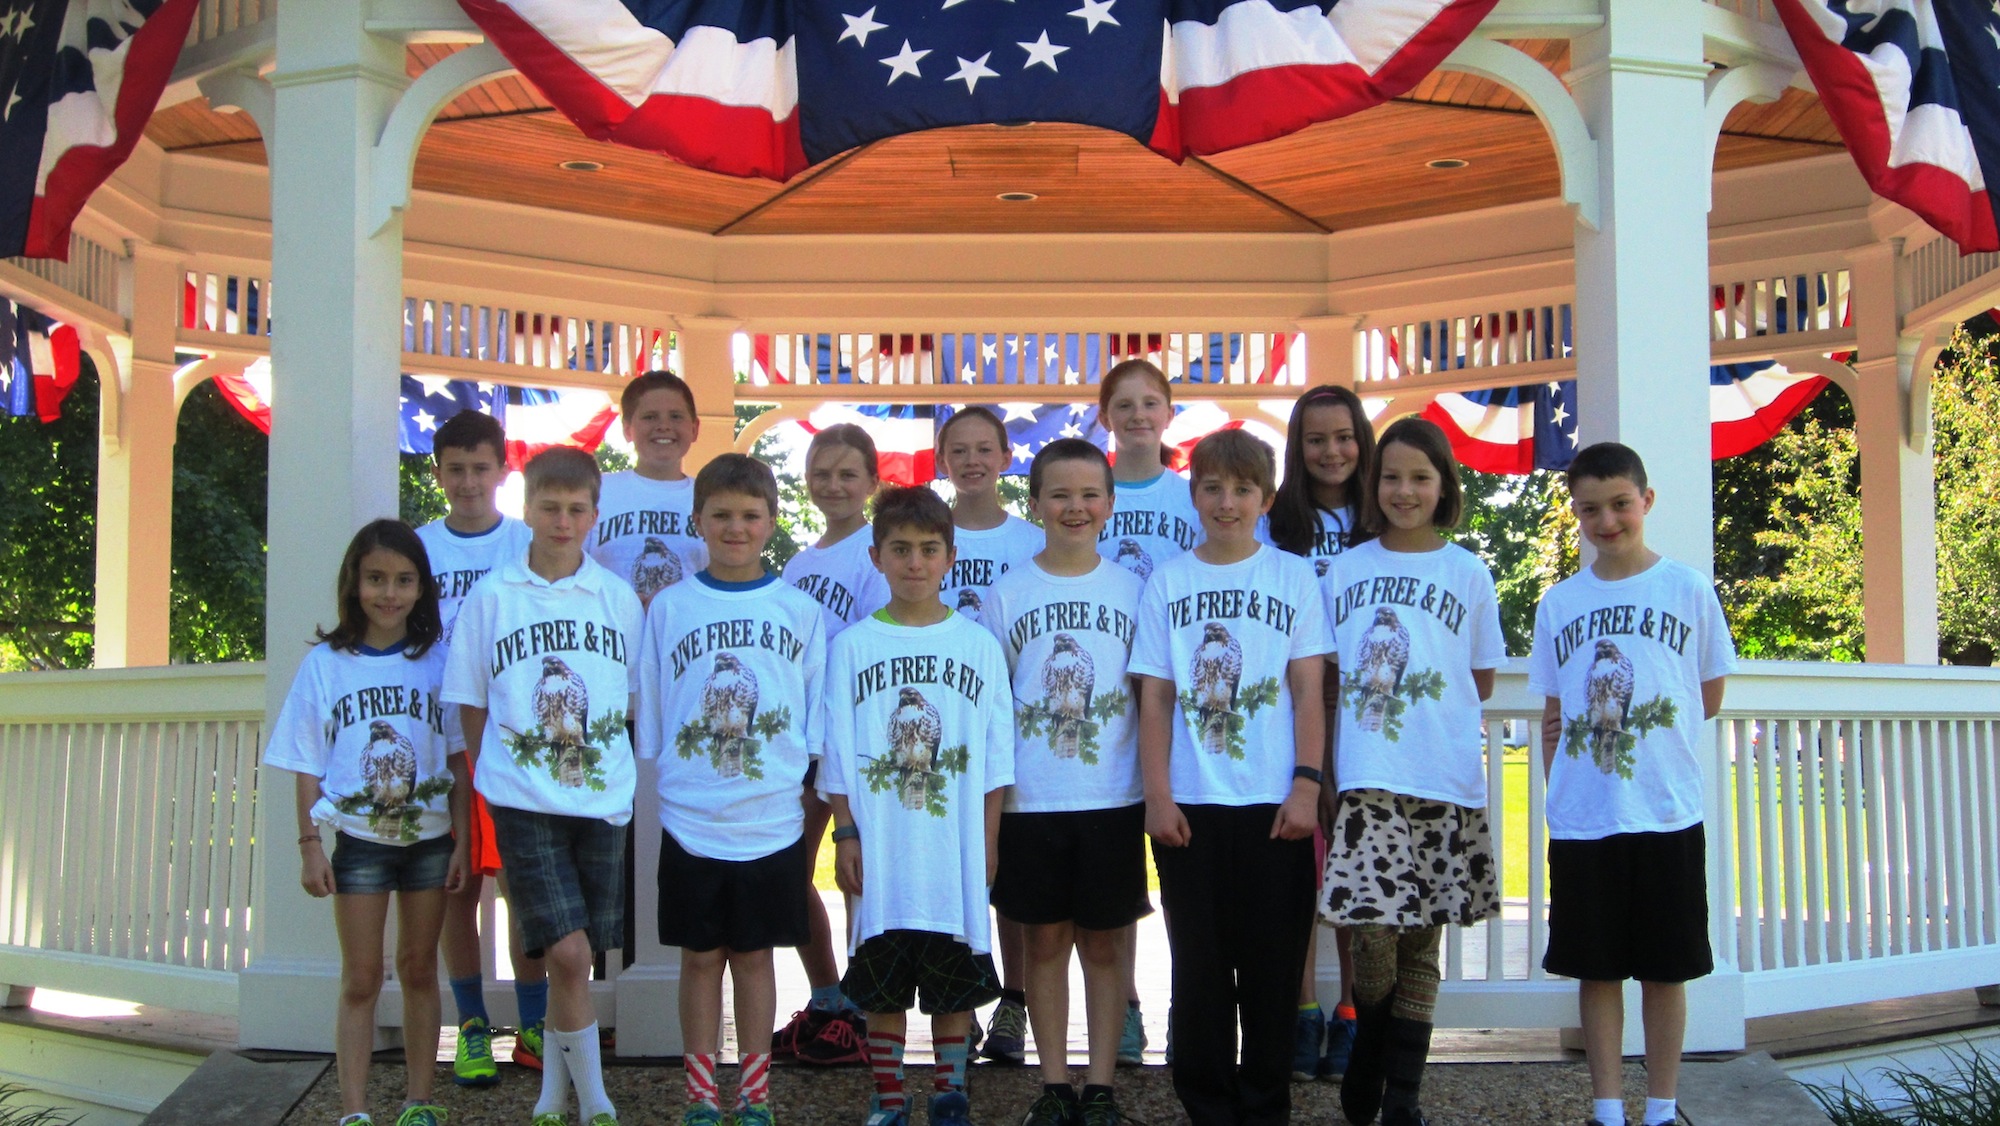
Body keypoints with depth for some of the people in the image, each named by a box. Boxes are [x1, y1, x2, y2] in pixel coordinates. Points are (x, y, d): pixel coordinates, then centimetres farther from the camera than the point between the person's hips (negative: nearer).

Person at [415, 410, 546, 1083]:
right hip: (442, 743, 1)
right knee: (458, 890, 7)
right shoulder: (418, 548, 6)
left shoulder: (529, 547, 3)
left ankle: (533, 1026, 14)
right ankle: (472, 1028, 19)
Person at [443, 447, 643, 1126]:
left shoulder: (619, 599, 6)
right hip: (524, 801, -2)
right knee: (567, 952, -12)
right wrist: (492, 778, 6)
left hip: (602, 800, 2)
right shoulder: (491, 597, 2)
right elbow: (471, 704, 8)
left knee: (574, 954, 9)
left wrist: (616, 771, 10)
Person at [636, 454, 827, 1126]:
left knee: (754, 956, 9)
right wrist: (662, 788, 4)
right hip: (690, 820, 0)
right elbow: (649, 723, 8)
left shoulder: (800, 611, 3)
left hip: (773, 821, 0)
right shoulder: (668, 608, 3)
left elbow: (819, 726, 7)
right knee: (700, 957, 7)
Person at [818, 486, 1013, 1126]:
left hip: (955, 851, 0)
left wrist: (988, 841, 1)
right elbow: (838, 755, 3)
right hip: (880, 854, 0)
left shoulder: (978, 645, 4)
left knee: (954, 983, 8)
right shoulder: (853, 646, 3)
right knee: (883, 985, 7)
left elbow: (994, 759, 5)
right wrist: (846, 834, -2)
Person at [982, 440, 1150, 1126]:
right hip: (1030, 803, 0)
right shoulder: (1006, 595, 2)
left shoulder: (1133, 591, 2)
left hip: (1113, 800, 0)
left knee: (1103, 943, 7)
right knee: (1045, 942, 8)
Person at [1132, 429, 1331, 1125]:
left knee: (1272, 962, 4)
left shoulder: (1293, 576, 4)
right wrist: (1157, 797, -3)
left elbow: (1308, 692, 1)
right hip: (1190, 805, 1)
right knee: (1199, 964, 6)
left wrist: (1307, 785, -7)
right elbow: (1155, 699, 4)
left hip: (1274, 804, -1)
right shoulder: (1168, 581, 6)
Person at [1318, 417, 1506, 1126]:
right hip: (1365, 779, 0)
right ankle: (1365, 1069, 19)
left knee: (1420, 937, 5)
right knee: (1373, 930, -8)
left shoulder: (1468, 574, 6)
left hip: (1444, 782, 0)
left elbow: (1482, 681, 12)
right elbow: (1327, 675, 11)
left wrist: (1425, 706, 5)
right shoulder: (1344, 571, 9)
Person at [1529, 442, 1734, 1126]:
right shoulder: (1559, 602, 7)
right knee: (1596, 968, 7)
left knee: (1665, 969, 6)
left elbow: (1709, 699, 5)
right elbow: (1552, 717, 10)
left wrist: (1624, 718, 0)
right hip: (1581, 819, 2)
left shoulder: (1688, 588, 1)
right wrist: (1558, 789, 0)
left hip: (1668, 814, -2)